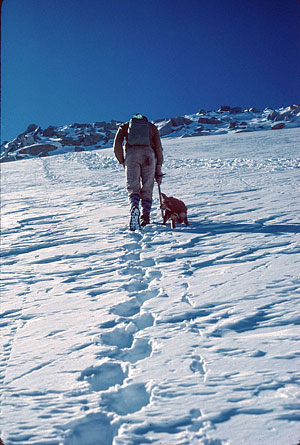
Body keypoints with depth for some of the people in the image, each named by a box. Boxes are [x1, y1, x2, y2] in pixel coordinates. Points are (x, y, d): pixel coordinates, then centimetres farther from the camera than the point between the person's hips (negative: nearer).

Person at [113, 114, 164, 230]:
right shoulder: (152, 127, 27)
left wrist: (123, 162, 17)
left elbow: (117, 146, 11)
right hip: (148, 154, 1)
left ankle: (134, 207, -30)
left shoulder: (125, 126, 27)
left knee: (133, 187, -1)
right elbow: (158, 148, 16)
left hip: (131, 154, 0)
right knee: (147, 189, 7)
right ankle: (145, 217, -2)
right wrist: (158, 168, 17)